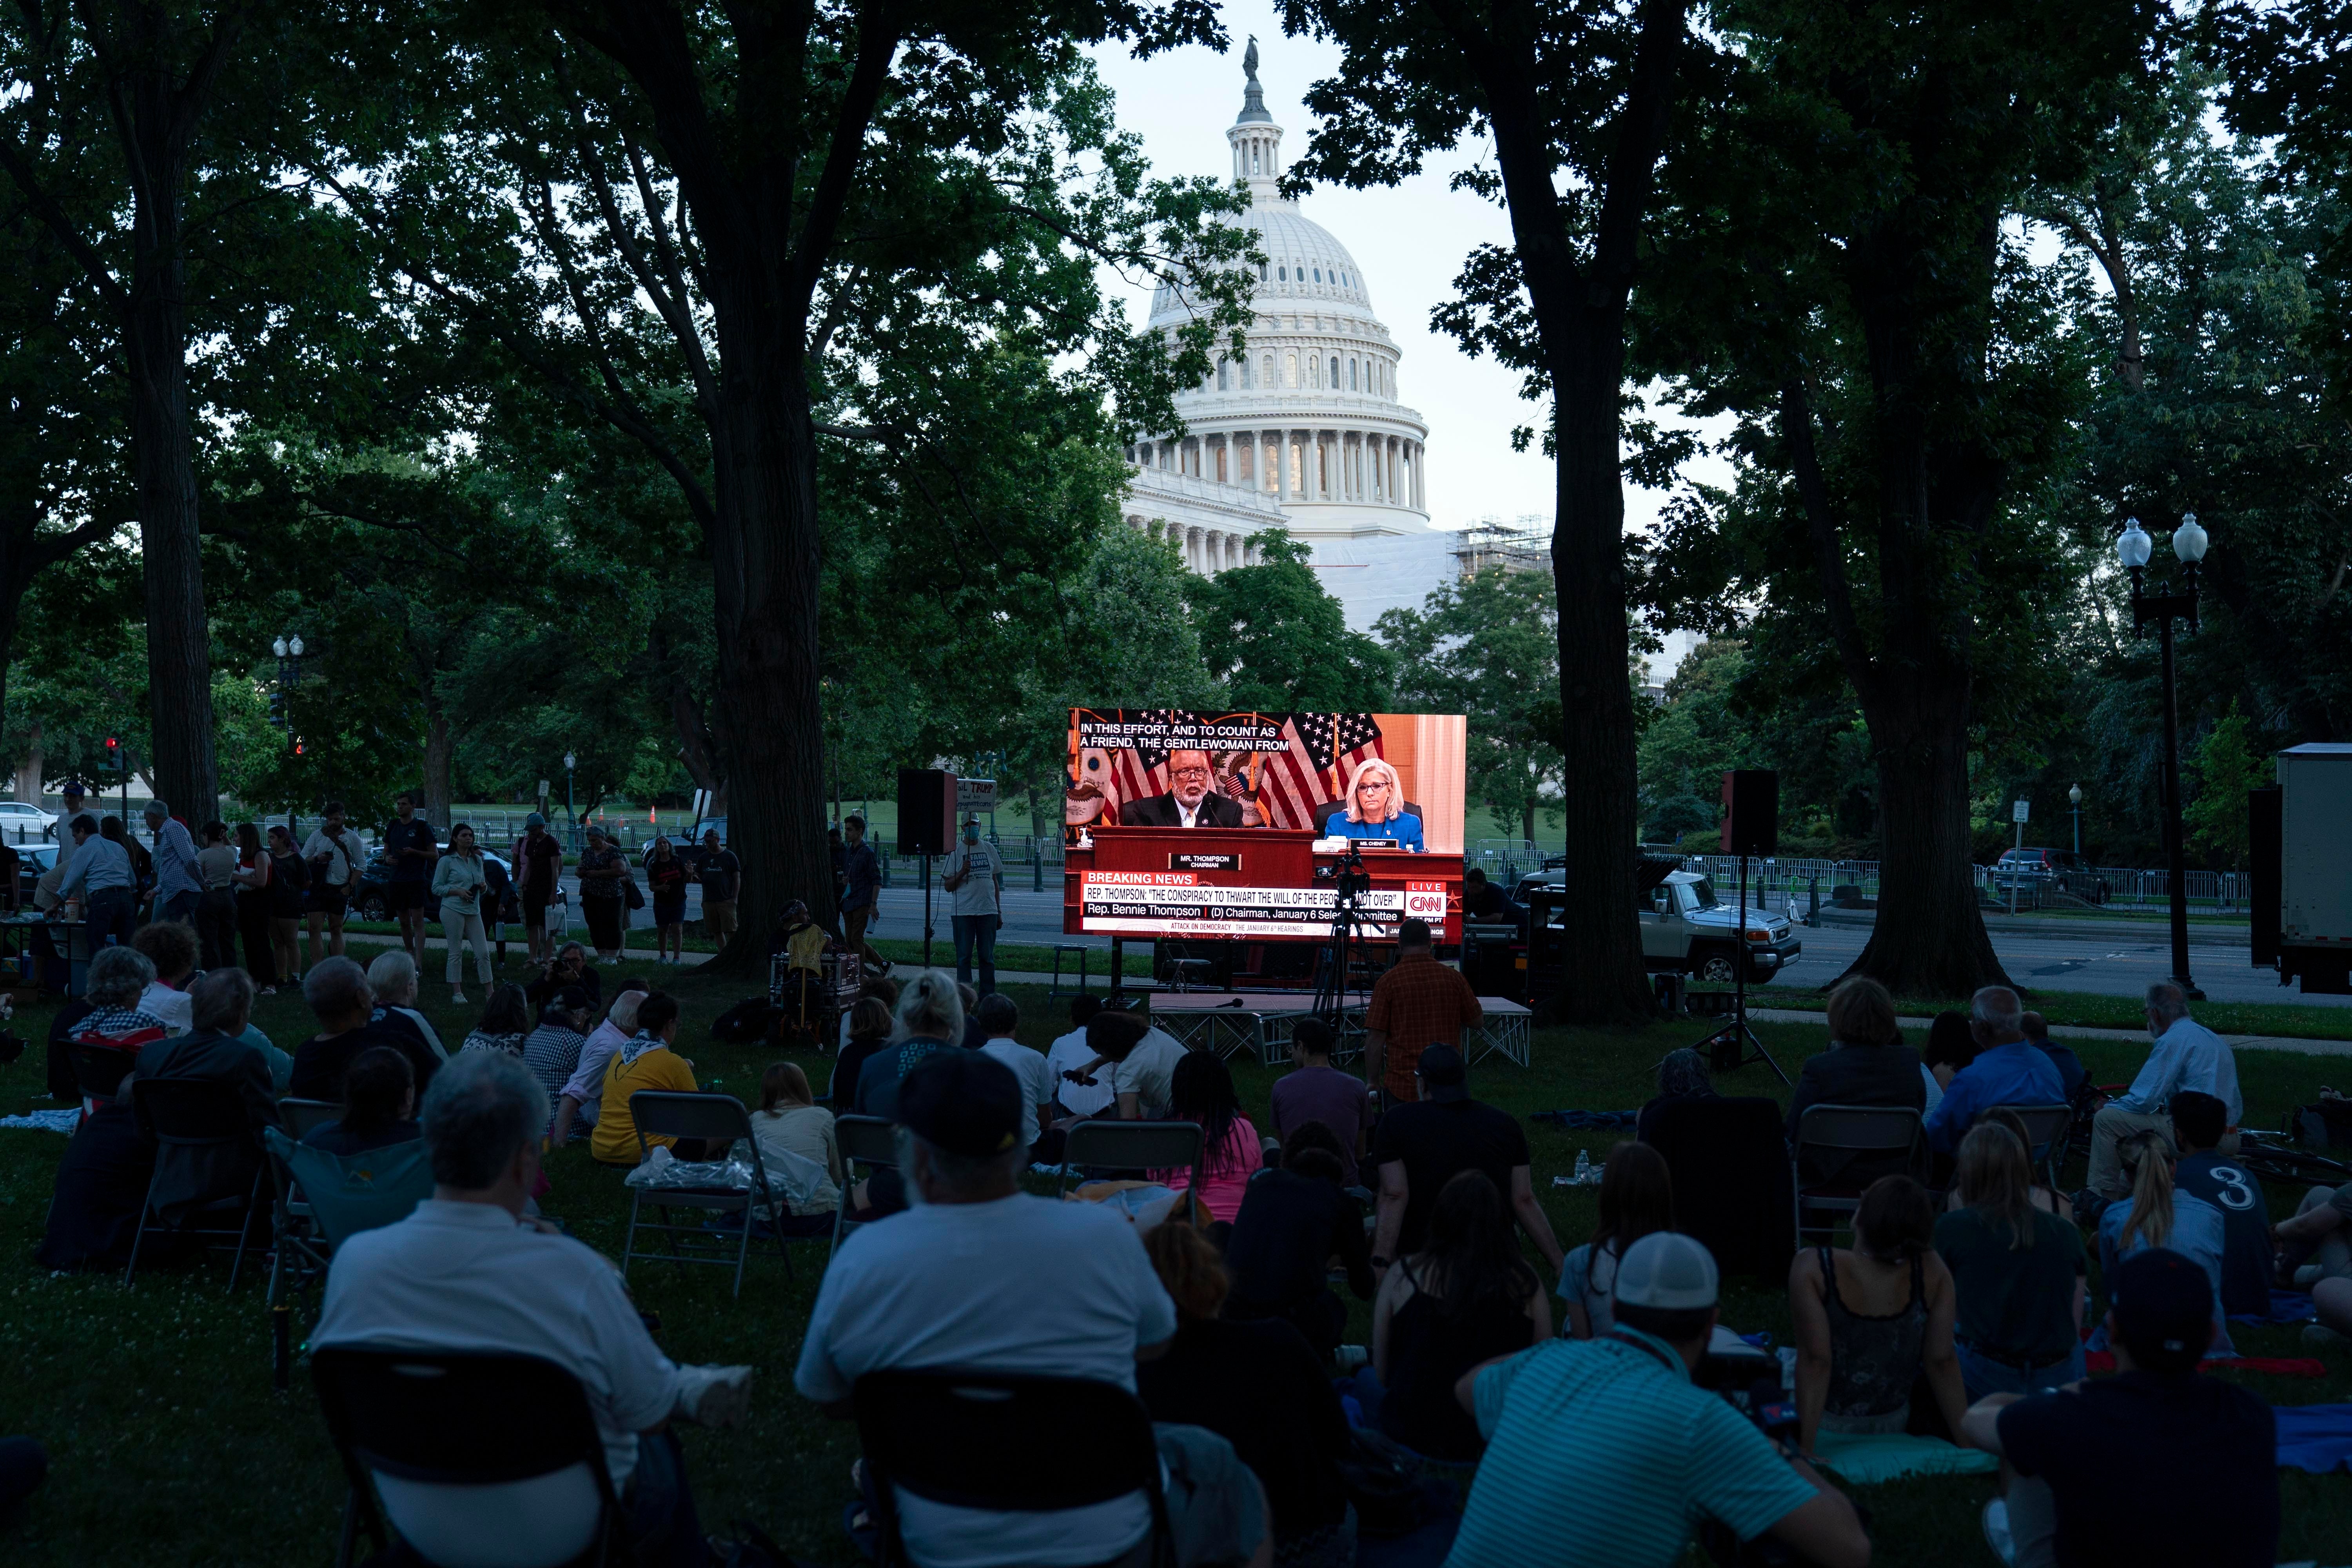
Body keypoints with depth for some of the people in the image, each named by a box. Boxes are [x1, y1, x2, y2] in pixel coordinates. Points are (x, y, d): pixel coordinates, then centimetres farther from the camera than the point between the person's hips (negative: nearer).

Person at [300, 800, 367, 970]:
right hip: (318, 888, 0)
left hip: (341, 890, 0)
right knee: (315, 929, -8)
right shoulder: (317, 835, 8)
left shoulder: (352, 838, 6)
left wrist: (349, 886, -3)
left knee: (336, 931, 7)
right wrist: (317, 859, -13)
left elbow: (361, 864, 6)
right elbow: (303, 859, 8)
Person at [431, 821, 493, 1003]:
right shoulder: (447, 861, -1)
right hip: (453, 911, -5)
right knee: (456, 952, -2)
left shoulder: (477, 860, 14)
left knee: (483, 952, 1)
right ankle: (457, 993, 4)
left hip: (474, 911, 5)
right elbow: (436, 888, -2)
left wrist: (484, 887, -1)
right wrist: (458, 891, -14)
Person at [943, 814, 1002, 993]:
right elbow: (948, 887, 1)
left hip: (988, 911, 3)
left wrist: (998, 913, 17)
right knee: (964, 956, -2)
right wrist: (962, 872, -16)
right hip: (963, 912, -3)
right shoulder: (955, 852, 2)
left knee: (988, 956, 4)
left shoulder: (989, 849, 12)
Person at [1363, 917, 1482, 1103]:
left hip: (1402, 1083, -3)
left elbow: (1375, 1038, -8)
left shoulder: (1388, 982, -8)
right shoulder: (1453, 977, 1)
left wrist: (1373, 1082, 2)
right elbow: (1477, 1021, 12)